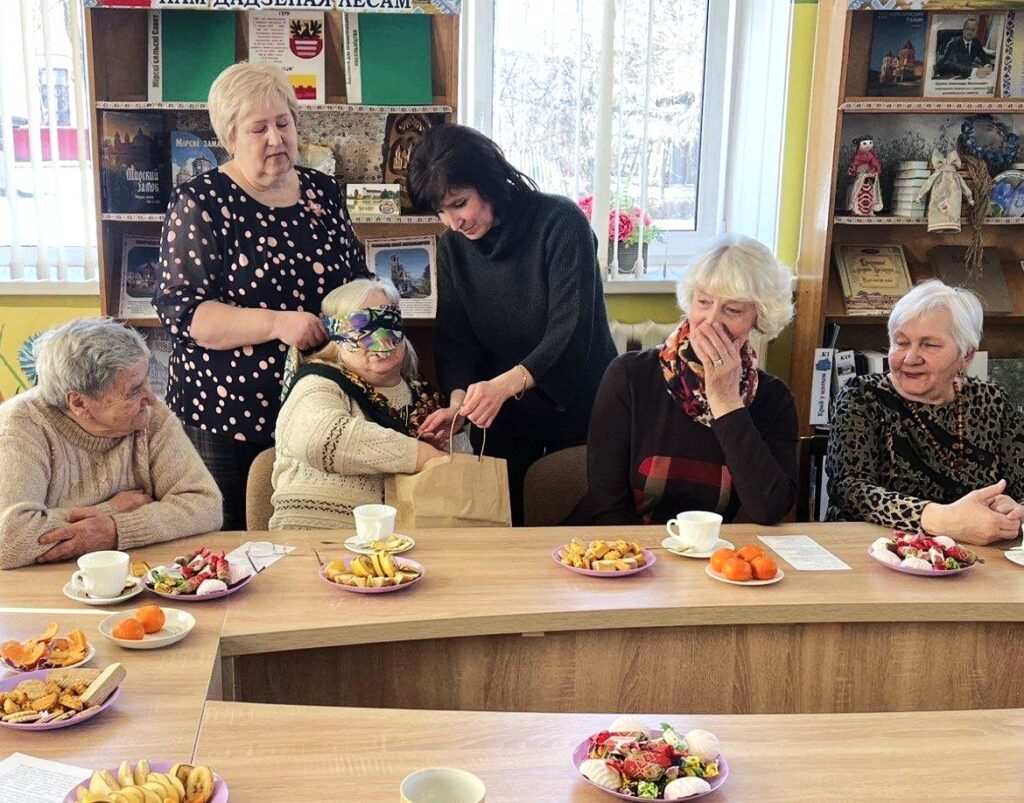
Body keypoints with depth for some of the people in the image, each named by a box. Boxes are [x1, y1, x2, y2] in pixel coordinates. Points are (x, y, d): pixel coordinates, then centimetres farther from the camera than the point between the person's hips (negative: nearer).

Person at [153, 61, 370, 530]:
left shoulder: (324, 193, 8)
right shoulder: (202, 204, -7)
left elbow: (360, 278, 19)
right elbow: (179, 309, -14)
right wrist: (277, 323, -25)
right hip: (224, 417, -4)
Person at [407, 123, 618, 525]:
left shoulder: (560, 223, -17)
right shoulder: (453, 247, 1)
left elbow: (571, 330, -24)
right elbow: (454, 340, -1)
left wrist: (506, 384, -37)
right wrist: (459, 400, -20)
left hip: (578, 406, -3)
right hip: (500, 418, 4)